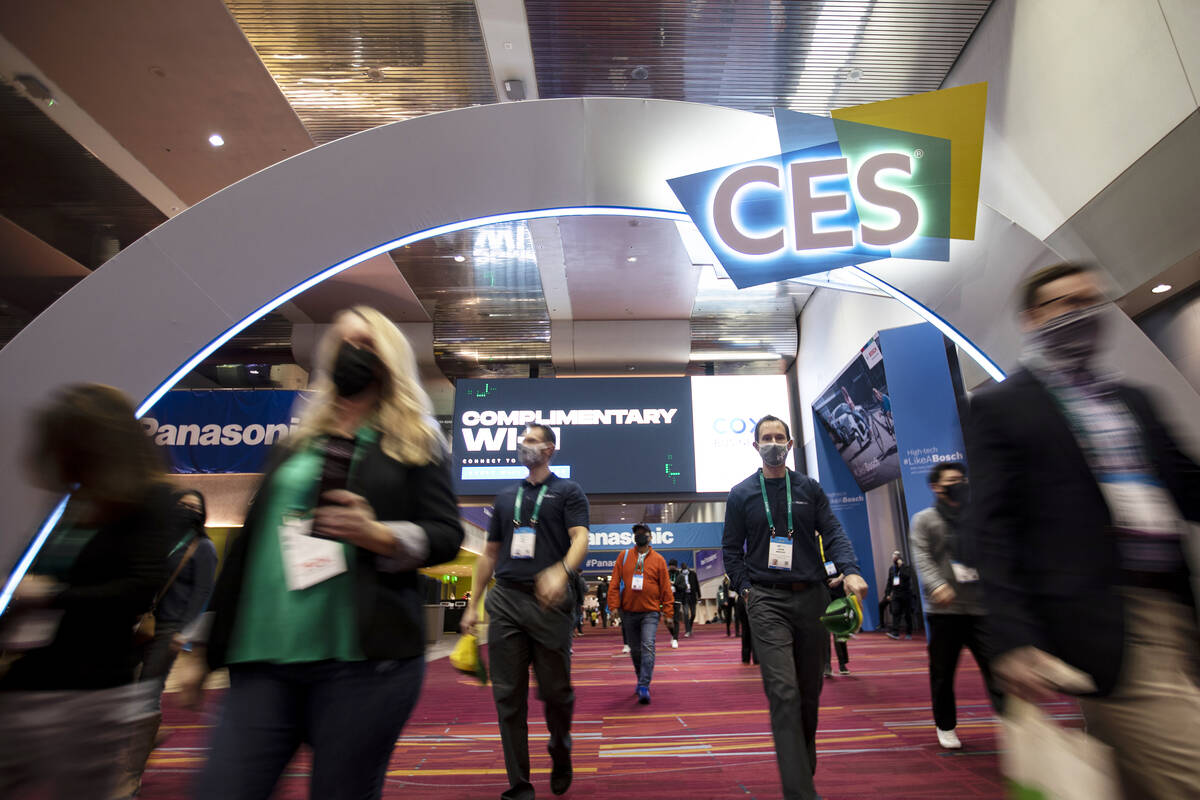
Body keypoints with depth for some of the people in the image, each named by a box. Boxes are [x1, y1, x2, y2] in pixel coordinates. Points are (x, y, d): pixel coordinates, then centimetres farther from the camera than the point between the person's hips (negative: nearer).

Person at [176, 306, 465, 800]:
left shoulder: (415, 443, 4)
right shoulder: (295, 444, 17)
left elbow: (447, 535, -1)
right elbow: (248, 543, 18)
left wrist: (378, 535, -20)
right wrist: (205, 647, 18)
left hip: (364, 660, -4)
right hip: (263, 657, 4)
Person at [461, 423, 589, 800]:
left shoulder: (567, 491, 6)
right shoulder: (505, 497, 19)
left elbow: (581, 539, -9)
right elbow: (490, 553, 21)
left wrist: (562, 571, -30)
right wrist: (473, 604, 15)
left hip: (549, 603, -4)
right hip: (505, 600, 4)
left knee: (556, 691, 3)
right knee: (508, 696, 4)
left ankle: (561, 754, 33)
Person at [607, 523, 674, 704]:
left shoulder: (658, 560, 2)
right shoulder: (624, 557, 4)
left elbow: (665, 587, 2)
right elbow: (615, 582, 2)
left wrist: (668, 611, -1)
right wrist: (614, 605, -6)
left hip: (650, 612, -2)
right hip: (629, 612, 2)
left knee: (648, 647, -15)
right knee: (635, 650, 12)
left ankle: (644, 687, -13)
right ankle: (642, 679, 32)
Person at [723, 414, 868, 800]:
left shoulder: (810, 488, 9)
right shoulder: (741, 494, 5)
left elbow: (833, 533, 3)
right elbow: (731, 550, 7)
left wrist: (850, 570, -14)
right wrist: (747, 588, -4)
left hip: (812, 596, 3)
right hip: (767, 601, -2)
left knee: (810, 692, 13)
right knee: (784, 693, -12)